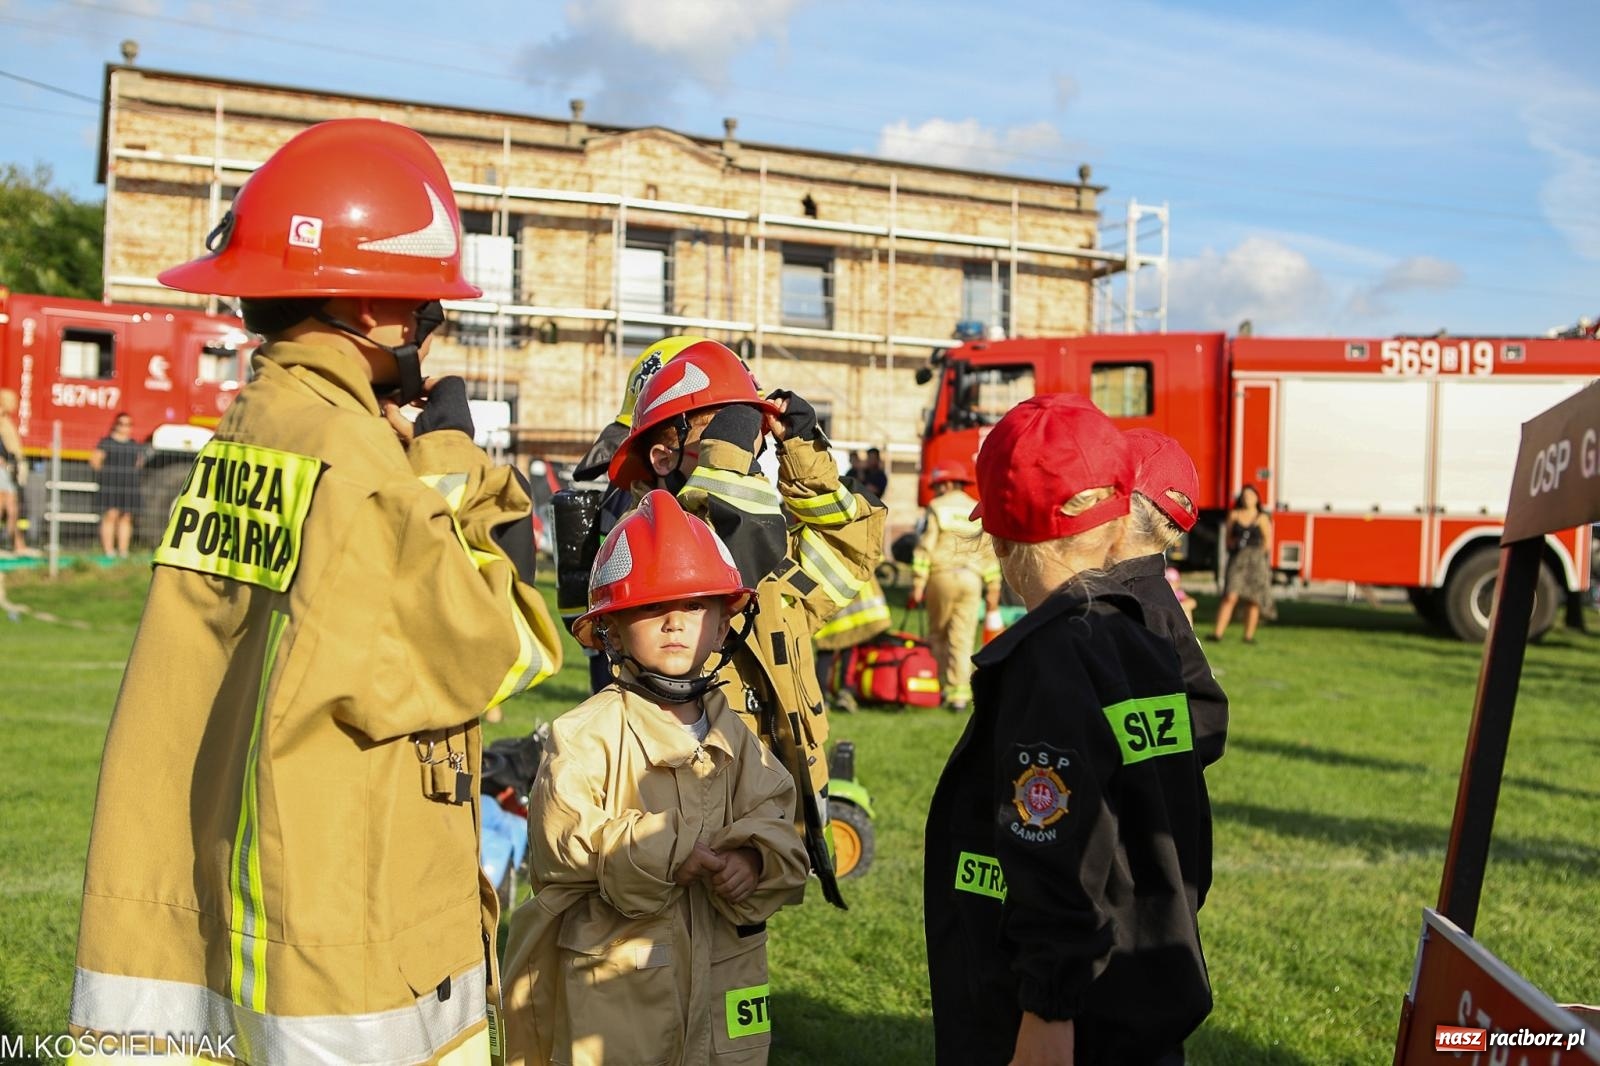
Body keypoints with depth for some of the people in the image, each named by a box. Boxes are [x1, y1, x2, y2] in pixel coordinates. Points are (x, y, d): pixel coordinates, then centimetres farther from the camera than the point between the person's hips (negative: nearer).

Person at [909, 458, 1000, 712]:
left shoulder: (936, 508, -1)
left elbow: (924, 548, -7)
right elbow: (989, 554, 12)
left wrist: (917, 585, -5)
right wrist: (993, 590, 16)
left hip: (942, 576, -3)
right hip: (971, 579, 3)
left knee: (938, 636, 12)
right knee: (963, 639, 3)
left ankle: (945, 688, 8)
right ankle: (959, 693, -2)